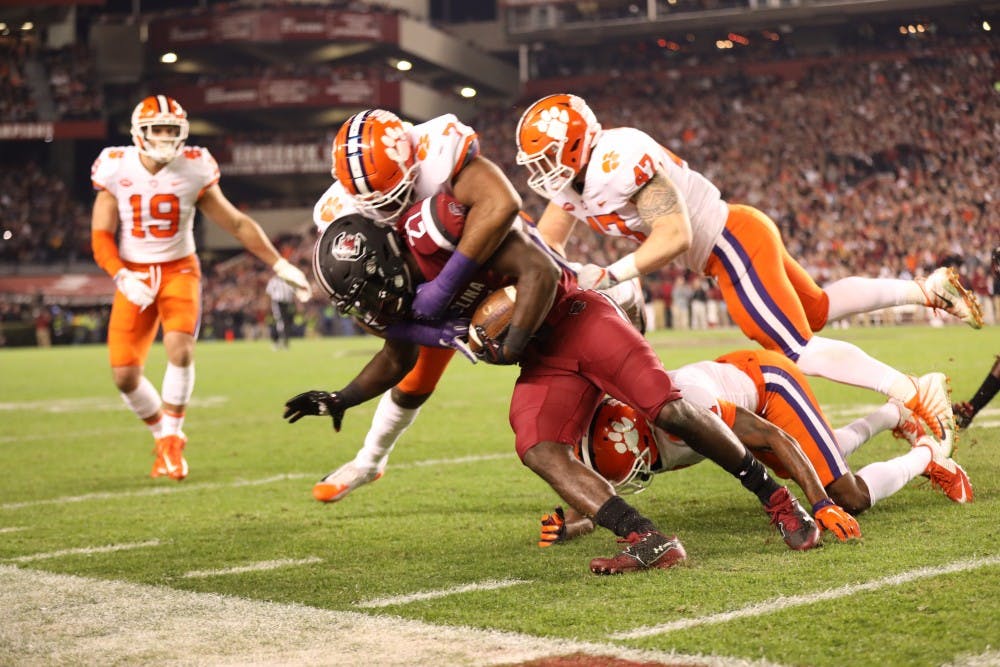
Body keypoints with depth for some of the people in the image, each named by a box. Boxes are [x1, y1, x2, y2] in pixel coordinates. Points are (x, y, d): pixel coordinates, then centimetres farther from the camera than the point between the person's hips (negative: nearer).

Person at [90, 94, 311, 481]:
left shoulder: (193, 171, -7)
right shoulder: (117, 170, -7)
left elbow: (237, 224, 2)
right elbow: (101, 236, -5)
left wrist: (280, 265, 1)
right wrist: (123, 277, -22)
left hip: (179, 270, -1)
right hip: (134, 275, 1)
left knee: (180, 349, -26)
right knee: (125, 375, -7)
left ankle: (172, 439, -7)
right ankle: (163, 436, 20)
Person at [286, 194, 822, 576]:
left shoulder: (435, 226, -26)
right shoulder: (399, 297, 0)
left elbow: (539, 272, -22)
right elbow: (399, 357, 22)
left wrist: (510, 345, -19)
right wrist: (341, 399, 12)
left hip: (576, 319, -7)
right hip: (543, 362, 7)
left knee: (671, 411, -14)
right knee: (538, 450, -18)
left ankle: (775, 498, 4)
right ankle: (649, 542, -26)